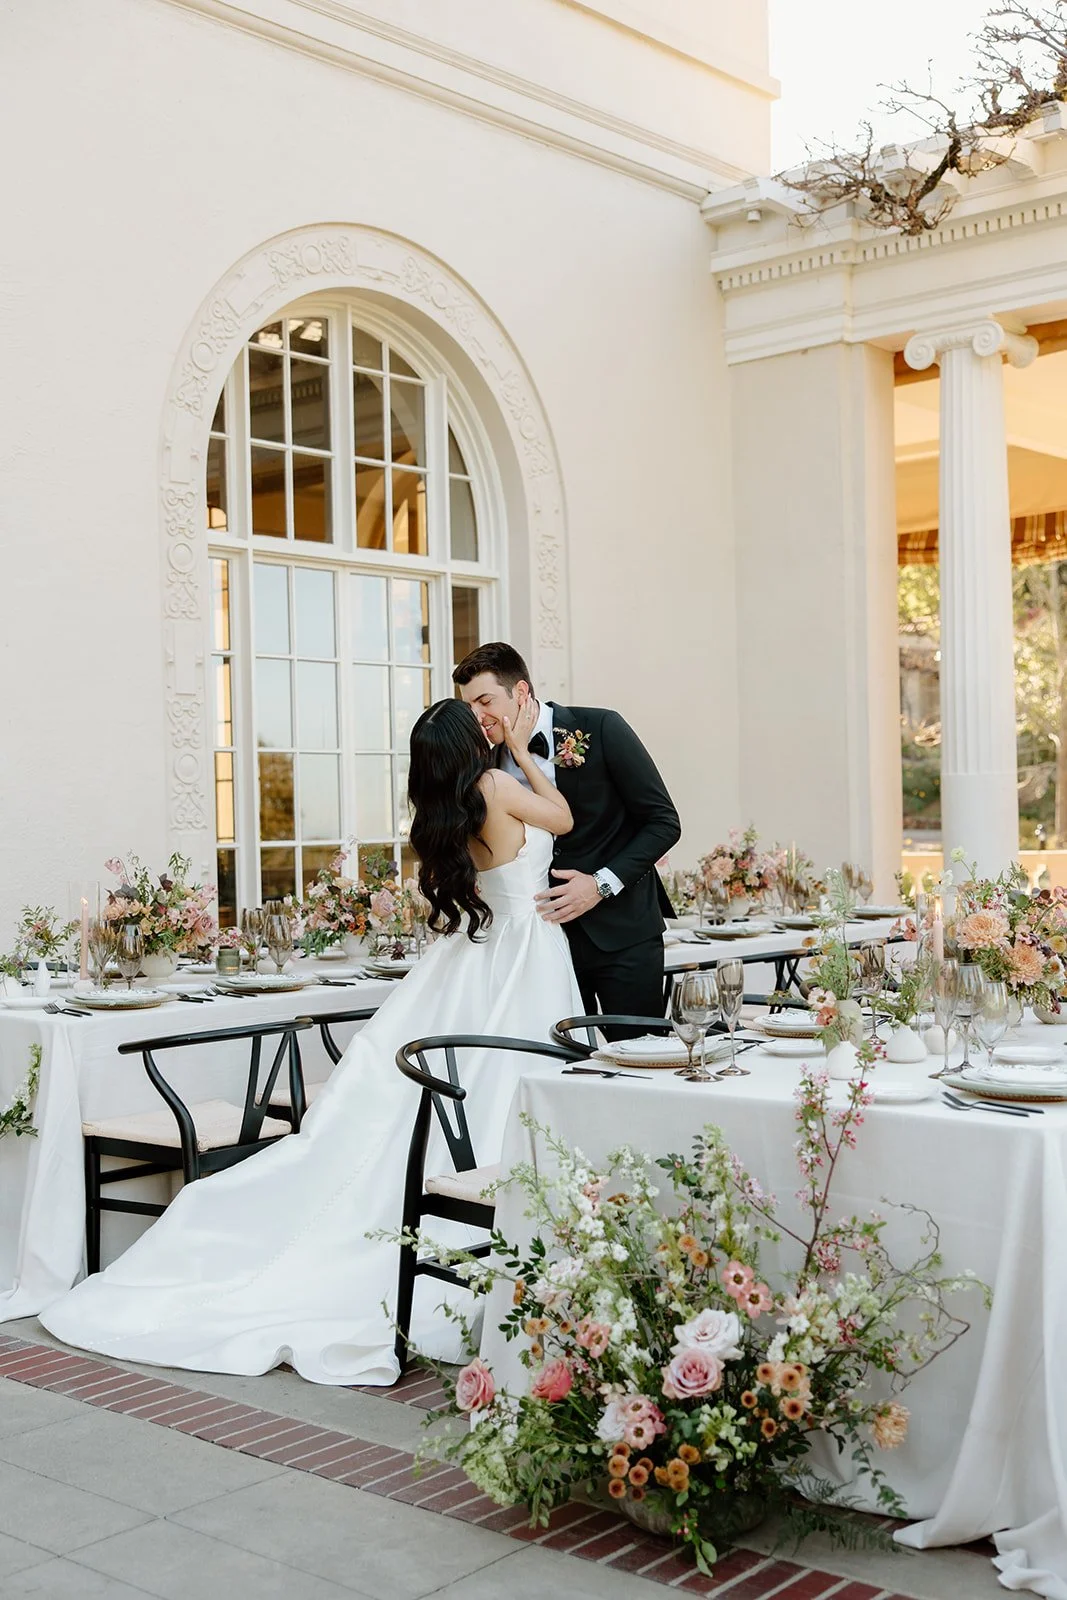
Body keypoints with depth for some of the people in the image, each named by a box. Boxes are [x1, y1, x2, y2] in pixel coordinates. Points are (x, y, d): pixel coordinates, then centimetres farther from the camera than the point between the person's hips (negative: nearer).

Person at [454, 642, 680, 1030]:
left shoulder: (601, 728, -7)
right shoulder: (493, 767, 5)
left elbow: (664, 822, -7)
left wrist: (602, 884, -15)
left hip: (622, 930, -3)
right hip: (547, 934, 3)